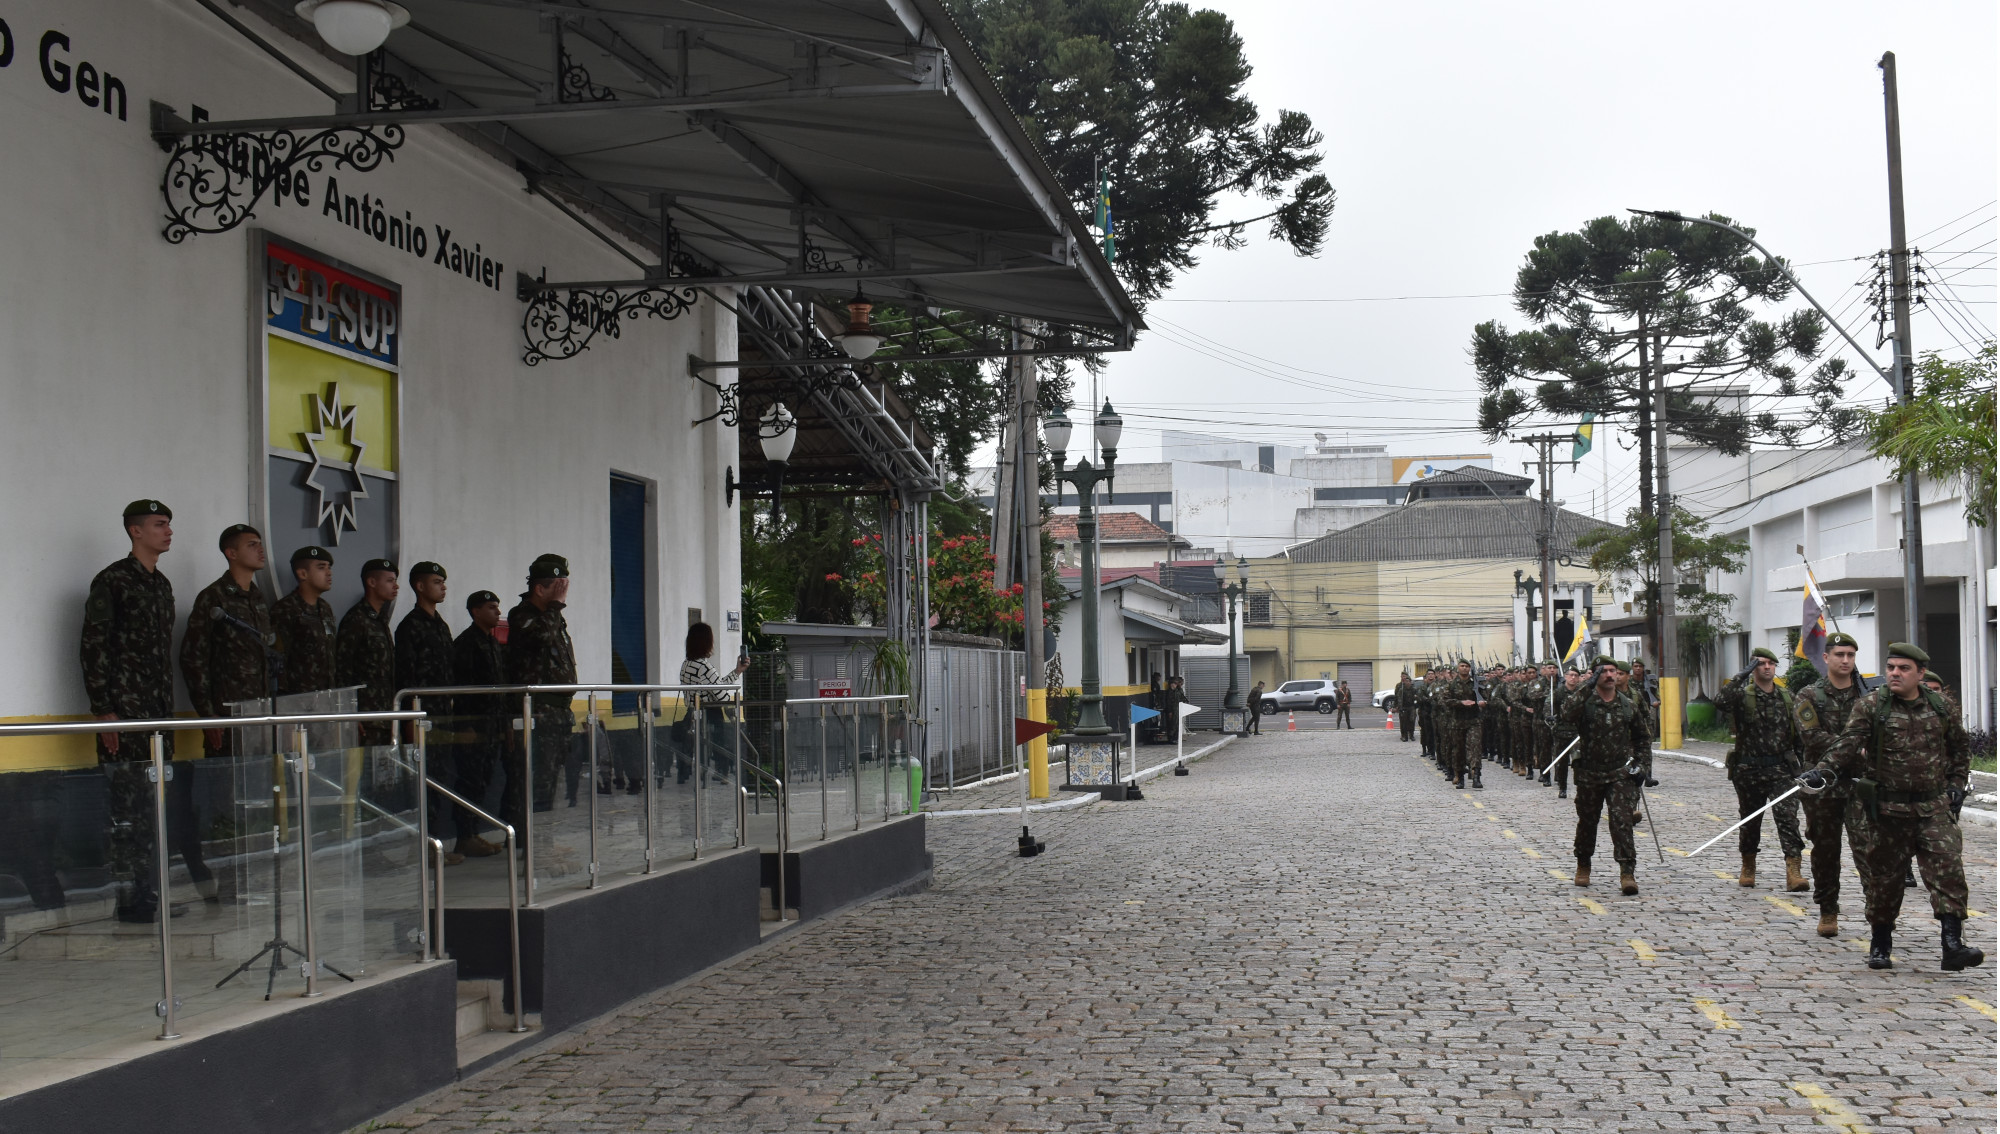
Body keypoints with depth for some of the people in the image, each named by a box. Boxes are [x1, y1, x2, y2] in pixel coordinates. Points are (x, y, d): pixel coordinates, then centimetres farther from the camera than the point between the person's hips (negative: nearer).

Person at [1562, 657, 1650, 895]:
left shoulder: (1629, 706, 6)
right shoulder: (1585, 702, -3)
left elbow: (1643, 737, 19)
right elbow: (1567, 715, -27)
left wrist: (1640, 763, 7)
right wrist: (1587, 688, -28)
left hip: (1619, 774, 0)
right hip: (1589, 774, 0)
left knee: (1622, 820, -12)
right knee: (1587, 821, 12)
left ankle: (1627, 873, -14)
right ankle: (1583, 867, 31)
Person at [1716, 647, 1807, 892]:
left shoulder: (1787, 697, 8)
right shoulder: (1743, 695, -4)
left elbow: (1797, 732, 15)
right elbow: (1721, 701, -26)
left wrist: (1802, 763, 12)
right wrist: (1742, 675, -26)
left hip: (1781, 769, 2)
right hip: (1749, 769, -1)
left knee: (1788, 817, -11)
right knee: (1750, 821, 11)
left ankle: (1793, 872, -17)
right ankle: (1748, 867, 28)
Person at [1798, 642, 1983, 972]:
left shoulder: (1940, 708, 7)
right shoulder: (1871, 705, -4)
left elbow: (1960, 747, 23)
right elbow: (1848, 743, -16)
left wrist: (1956, 783, 13)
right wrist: (1822, 771, -32)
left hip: (1933, 808, 2)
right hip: (1885, 809, -2)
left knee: (1948, 869, -12)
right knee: (1883, 877, 7)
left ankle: (1952, 945, -14)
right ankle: (1880, 944, 22)